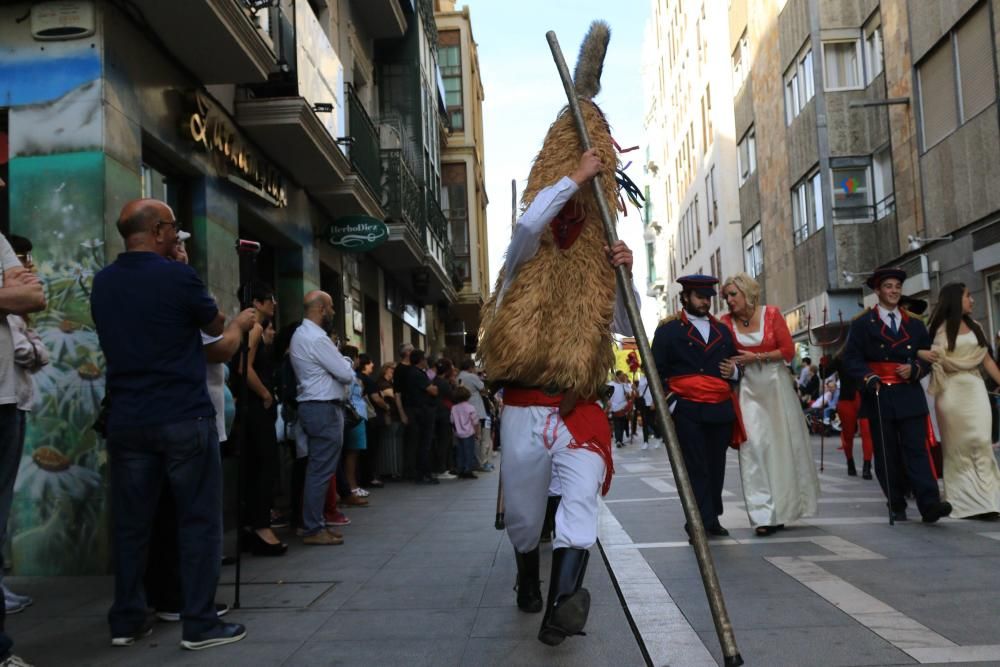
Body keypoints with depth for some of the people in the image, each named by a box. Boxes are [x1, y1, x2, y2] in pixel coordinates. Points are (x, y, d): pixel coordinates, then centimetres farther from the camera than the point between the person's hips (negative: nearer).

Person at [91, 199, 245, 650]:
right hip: (184, 418, -6)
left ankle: (125, 621, 19)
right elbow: (217, 327, 3)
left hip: (126, 421, 6)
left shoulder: (102, 283, 8)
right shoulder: (177, 276, -10)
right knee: (199, 519, 2)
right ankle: (199, 624, 5)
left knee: (130, 522, 12)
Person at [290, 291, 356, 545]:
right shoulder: (316, 338, -17)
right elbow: (346, 375, -14)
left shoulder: (302, 334, 17)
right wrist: (345, 360, 5)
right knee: (321, 470, -6)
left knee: (317, 469, 14)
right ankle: (313, 529, -2)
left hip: (316, 407, 11)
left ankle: (314, 524, 20)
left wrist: (338, 360, 6)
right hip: (324, 409, -11)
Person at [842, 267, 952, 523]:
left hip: (910, 396, 2)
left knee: (917, 450, -7)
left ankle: (930, 504, -12)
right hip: (879, 397, -2)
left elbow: (927, 358, 15)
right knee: (887, 454, 3)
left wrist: (914, 369, -6)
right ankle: (897, 506, 11)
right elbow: (852, 358, -1)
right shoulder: (862, 324, 4)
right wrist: (869, 378, -17)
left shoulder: (915, 324, 14)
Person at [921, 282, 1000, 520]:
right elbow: (927, 353, -4)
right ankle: (963, 502, 7)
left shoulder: (975, 327, 13)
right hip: (952, 391, -4)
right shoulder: (940, 328, 0)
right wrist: (922, 354, -27)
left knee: (981, 442, -6)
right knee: (957, 446, 0)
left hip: (975, 388, 4)